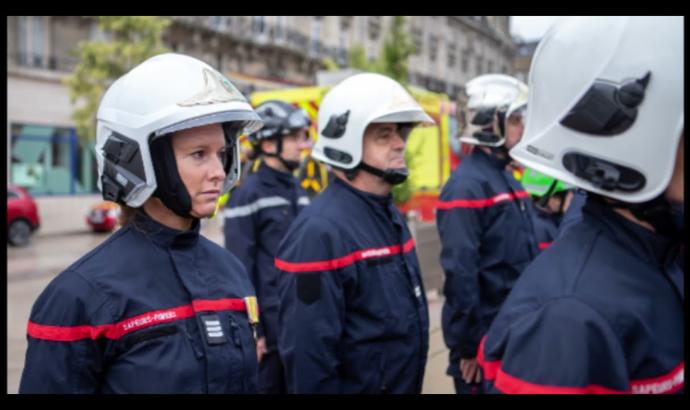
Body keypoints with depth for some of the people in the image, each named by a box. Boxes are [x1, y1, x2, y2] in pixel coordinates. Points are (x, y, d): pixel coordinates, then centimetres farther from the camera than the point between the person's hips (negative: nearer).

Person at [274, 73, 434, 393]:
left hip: (405, 382, 8)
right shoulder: (319, 232, -24)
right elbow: (308, 355, -26)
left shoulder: (390, 214, 6)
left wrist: (411, 384, 18)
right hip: (358, 385, -8)